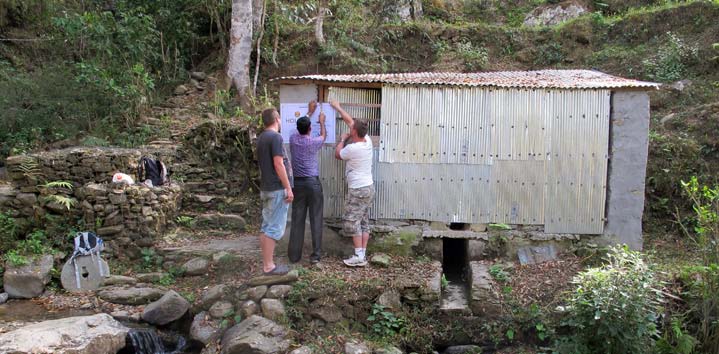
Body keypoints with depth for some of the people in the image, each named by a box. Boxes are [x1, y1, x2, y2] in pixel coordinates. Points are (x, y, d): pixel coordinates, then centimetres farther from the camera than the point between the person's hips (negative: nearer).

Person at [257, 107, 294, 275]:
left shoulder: (261, 137, 13)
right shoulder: (275, 137, -15)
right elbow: (278, 164, -20)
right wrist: (288, 188, -16)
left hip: (266, 188, 9)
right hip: (277, 189, -9)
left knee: (266, 226, 12)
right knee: (274, 228, -5)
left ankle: (267, 263, 18)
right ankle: (269, 266, -2)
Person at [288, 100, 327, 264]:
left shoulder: (293, 139, 1)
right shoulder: (314, 142, -8)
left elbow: (301, 128, 23)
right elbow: (323, 135, 16)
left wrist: (309, 112, 35)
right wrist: (321, 121, 33)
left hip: (297, 183, 4)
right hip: (313, 183, -3)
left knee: (297, 220, 6)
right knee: (316, 219, 2)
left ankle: (294, 255, 8)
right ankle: (316, 255, 3)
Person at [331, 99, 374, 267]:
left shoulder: (352, 148, -21)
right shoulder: (367, 140, 2)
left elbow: (337, 155, 1)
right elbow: (350, 120, 15)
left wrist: (342, 139, 13)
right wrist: (338, 107, 24)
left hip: (358, 190, -8)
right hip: (369, 187, 8)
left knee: (352, 222, -3)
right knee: (364, 222, 11)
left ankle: (359, 257, -3)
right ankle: (363, 254, 14)